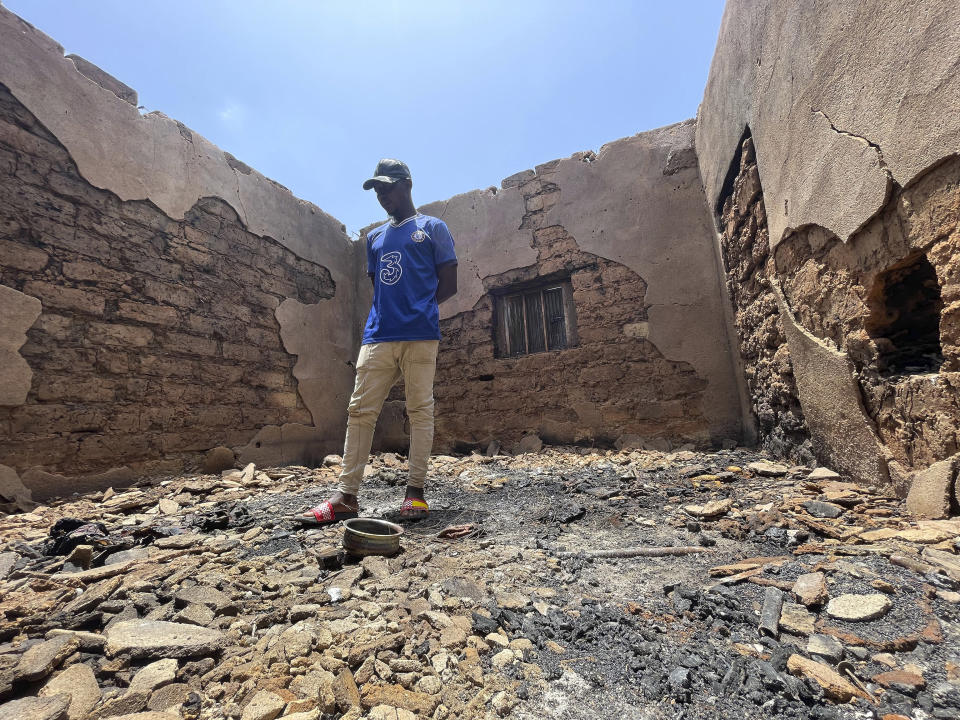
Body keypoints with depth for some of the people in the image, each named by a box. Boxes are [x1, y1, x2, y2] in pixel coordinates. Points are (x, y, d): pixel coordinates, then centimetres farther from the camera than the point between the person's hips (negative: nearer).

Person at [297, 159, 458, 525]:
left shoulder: (433, 228, 10)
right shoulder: (374, 237, 25)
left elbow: (449, 284, 5)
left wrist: (418, 305, 2)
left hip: (420, 334, -4)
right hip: (378, 335, 5)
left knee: (420, 409, -1)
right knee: (359, 411, 0)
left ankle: (415, 490, 8)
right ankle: (346, 497, 7)